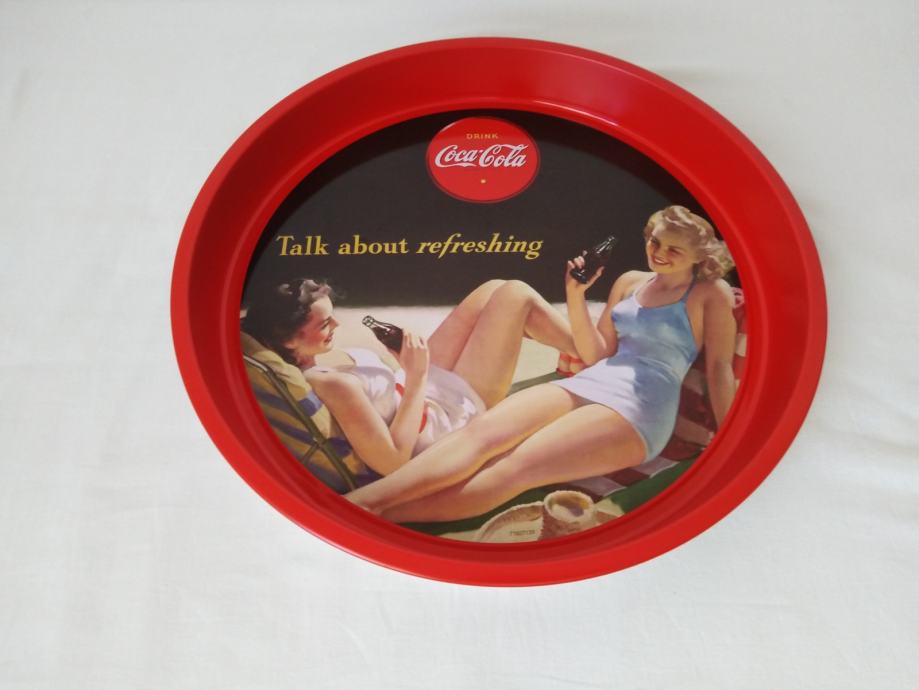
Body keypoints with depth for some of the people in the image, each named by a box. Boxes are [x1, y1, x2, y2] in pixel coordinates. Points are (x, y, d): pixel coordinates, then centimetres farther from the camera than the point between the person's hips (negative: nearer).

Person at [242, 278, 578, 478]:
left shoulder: (302, 366, -9)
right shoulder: (331, 385, -37)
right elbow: (394, 461, -33)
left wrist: (406, 364, -8)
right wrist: (417, 376, -29)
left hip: (429, 388, 9)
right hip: (455, 415, -9)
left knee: (495, 290, 12)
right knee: (516, 295, -5)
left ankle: (579, 353, 31)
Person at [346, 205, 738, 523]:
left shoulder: (711, 293, 6)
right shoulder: (629, 282, 19)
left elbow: (719, 367, 0)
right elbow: (595, 355, 15)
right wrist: (575, 296, 3)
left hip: (640, 408, -6)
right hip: (588, 384, 6)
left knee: (519, 465, -27)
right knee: (481, 432, -22)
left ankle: (375, 517, -36)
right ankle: (356, 501, -35)